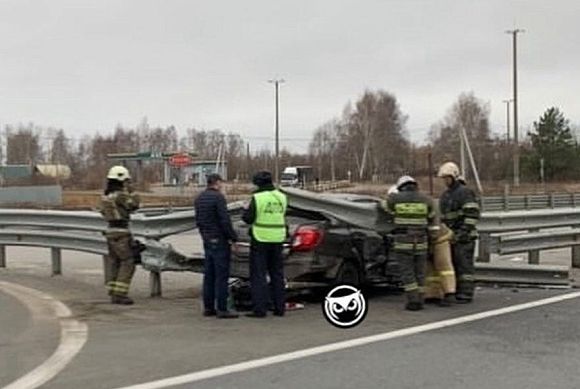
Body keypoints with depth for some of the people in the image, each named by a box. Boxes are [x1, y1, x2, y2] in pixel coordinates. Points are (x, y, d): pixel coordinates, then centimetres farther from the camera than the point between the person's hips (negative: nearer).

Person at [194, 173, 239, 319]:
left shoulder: (199, 198, 12)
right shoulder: (218, 197, -15)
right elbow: (225, 220, -18)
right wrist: (233, 237, -11)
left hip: (207, 241, 9)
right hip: (220, 241, -8)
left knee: (209, 275, 12)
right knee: (221, 275, -5)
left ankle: (208, 307, 15)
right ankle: (222, 309, -5)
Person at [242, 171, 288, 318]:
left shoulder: (257, 198, -13)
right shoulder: (281, 197, 5)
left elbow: (248, 218, -11)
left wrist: (245, 212, 12)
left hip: (260, 240, -5)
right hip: (277, 239, 6)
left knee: (258, 275, 0)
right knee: (277, 274, 13)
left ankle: (260, 309, -2)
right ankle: (279, 307, 15)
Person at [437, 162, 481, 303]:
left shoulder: (465, 192, -8)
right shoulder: (445, 195, 19)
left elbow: (472, 214, -16)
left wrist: (465, 231, -22)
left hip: (464, 236, -8)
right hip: (451, 236, 8)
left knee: (465, 264, -8)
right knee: (453, 264, 7)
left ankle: (466, 294, -7)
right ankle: (457, 291, 12)